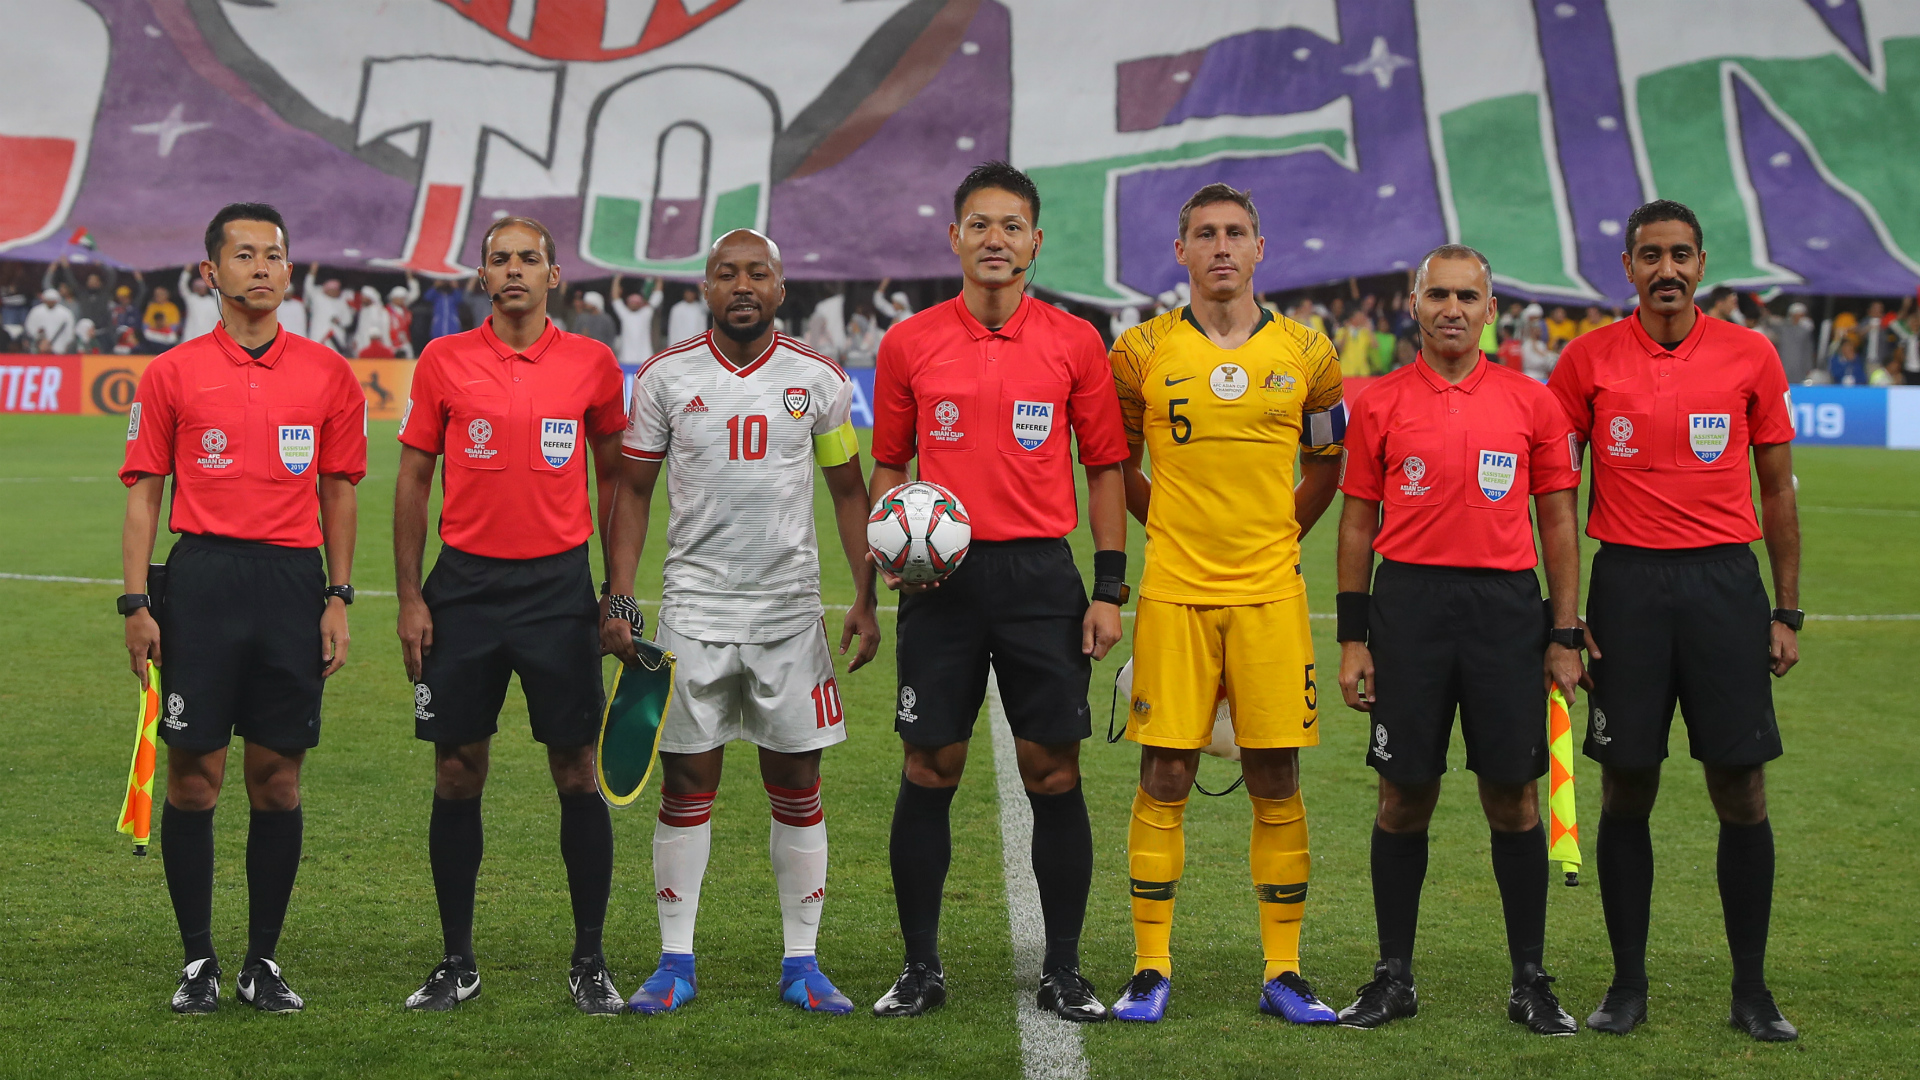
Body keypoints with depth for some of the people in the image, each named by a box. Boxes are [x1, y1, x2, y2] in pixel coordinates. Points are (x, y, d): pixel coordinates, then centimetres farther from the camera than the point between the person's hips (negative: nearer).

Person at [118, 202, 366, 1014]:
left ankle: (264, 960, 14)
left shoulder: (327, 375, 7)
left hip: (293, 584, 1)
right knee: (195, 776, -1)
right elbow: (143, 492, 4)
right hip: (201, 580, -1)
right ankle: (198, 960, 11)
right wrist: (136, 604, -3)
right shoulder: (171, 374, 4)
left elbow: (339, 493, 11)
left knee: (277, 780, 4)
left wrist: (338, 599, 4)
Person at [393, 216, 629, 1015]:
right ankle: (457, 962, 15)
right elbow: (412, 479, 5)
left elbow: (614, 477, 10)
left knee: (578, 771, 1)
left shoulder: (592, 363, 3)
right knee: (457, 772, 4)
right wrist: (409, 597, 0)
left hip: (559, 587, 0)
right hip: (465, 585, 1)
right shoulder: (443, 362, 3)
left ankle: (589, 961, 11)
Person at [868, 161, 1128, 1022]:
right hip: (943, 575, 0)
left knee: (1053, 772, 1)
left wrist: (1109, 588, 0)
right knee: (930, 771, 2)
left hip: (1042, 573, 0)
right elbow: (887, 464, 12)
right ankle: (920, 967, 14)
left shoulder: (1075, 342, 4)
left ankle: (1063, 972, 11)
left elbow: (1105, 466, 7)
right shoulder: (907, 344, 4)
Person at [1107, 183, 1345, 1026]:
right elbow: (1115, 466, 13)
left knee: (1276, 781, 3)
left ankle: (1283, 972, 11)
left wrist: (1275, 536, 10)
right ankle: (1151, 968, 8)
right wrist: (1174, 527, 9)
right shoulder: (1142, 351, 2)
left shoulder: (1305, 353, 6)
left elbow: (1326, 466, 17)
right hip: (1174, 594, -1)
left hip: (1270, 597, 1)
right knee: (1164, 778, 0)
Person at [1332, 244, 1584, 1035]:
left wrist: (1566, 635, 3)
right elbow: (1357, 522, 8)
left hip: (1506, 605, 0)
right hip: (1408, 602, 0)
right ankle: (1394, 976, 14)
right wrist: (1351, 637, 3)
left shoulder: (1533, 404, 6)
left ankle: (1530, 980, 13)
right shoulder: (1378, 404, 5)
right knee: (1405, 797, 4)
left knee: (1513, 797, 2)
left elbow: (1558, 523, 8)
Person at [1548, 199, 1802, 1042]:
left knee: (1741, 790, 0)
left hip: (1725, 579, 0)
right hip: (1626, 583, 0)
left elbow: (1777, 488, 9)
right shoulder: (1590, 361, 3)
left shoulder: (1750, 356, 3)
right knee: (1626, 788, 3)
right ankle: (1627, 983, 14)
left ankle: (1751, 989, 10)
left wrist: (1787, 612, 5)